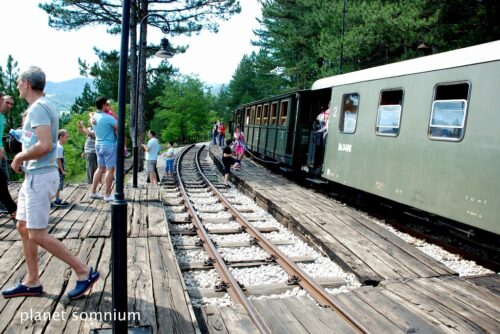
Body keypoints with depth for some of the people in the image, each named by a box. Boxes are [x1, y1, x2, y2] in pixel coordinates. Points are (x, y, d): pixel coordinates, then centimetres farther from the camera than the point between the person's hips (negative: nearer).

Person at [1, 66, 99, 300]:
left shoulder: (38, 108, -15)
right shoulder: (42, 106, 16)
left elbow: (44, 145, -27)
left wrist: (20, 157, -12)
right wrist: (24, 158, 8)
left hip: (40, 177, -10)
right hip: (34, 176, 10)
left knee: (37, 234, -6)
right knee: (24, 228, 14)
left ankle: (84, 272, 0)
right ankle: (32, 282, 24)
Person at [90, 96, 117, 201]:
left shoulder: (94, 116, 3)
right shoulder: (108, 118, -19)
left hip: (98, 145, 8)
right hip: (109, 145, -8)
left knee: (100, 168, 17)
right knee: (110, 170, -2)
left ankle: (93, 192, 21)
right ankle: (107, 195, 1)